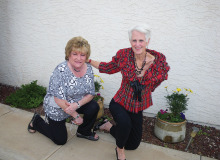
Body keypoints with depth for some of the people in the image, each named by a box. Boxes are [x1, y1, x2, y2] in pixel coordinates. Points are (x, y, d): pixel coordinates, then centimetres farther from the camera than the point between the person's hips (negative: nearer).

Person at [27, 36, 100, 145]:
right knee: (60, 140, 9)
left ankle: (84, 132, 8)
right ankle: (36, 121, 31)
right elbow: (59, 100, -28)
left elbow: (91, 93, -7)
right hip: (56, 109, -4)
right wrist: (76, 116, -21)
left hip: (76, 104, 5)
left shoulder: (88, 69, -12)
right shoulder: (61, 70, -29)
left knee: (94, 107, -21)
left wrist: (77, 104, -26)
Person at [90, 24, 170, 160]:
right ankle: (119, 149, 0)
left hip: (138, 107, 3)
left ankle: (109, 126, 42)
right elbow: (108, 68, 2)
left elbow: (162, 75, 1)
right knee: (125, 123, -37)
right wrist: (88, 60, 4)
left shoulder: (158, 59, -16)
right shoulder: (123, 55, -15)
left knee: (132, 145, 17)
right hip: (119, 102, -2)